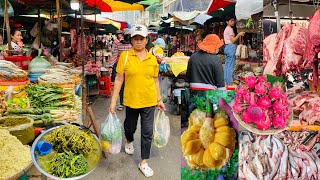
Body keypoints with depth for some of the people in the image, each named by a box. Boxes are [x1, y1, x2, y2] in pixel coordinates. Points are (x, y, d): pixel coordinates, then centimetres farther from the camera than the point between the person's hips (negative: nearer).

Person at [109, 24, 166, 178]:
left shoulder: (152, 59, 1)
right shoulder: (125, 56, -7)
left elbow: (155, 81, 9)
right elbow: (119, 80, -6)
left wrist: (159, 99, 8)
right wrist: (113, 101, -8)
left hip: (149, 101, 1)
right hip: (131, 100, -1)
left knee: (147, 132, 5)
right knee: (130, 127, 19)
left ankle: (143, 162, 23)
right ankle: (129, 141, 56)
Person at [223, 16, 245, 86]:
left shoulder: (226, 29, 19)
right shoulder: (230, 29, -10)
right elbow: (233, 40, -15)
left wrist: (238, 35, 15)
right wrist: (239, 34, -11)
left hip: (227, 47, 10)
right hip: (231, 47, -10)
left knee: (226, 65, 10)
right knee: (231, 65, -7)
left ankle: (225, 81, 14)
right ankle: (229, 82, -6)